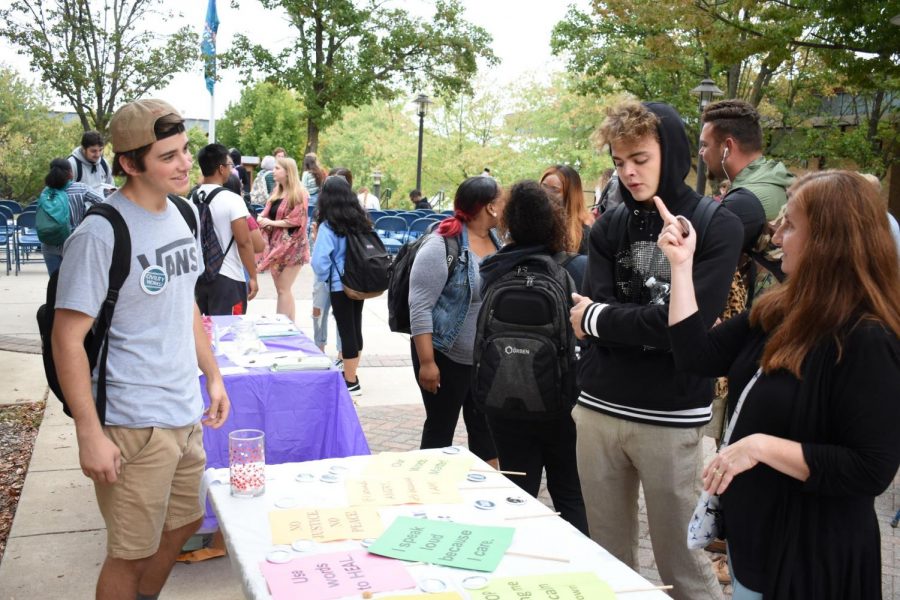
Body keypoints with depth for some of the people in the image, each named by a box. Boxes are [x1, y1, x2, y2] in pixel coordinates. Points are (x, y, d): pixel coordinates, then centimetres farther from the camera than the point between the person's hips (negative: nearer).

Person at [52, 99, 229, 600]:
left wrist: (213, 375, 14)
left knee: (183, 524, 22)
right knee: (131, 555, 8)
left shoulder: (181, 214, 4)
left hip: (186, 413, 8)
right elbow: (68, 338, -17)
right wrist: (89, 434, -18)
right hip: (134, 426, -7)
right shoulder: (101, 234, -19)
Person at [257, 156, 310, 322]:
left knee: (283, 289, -6)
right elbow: (266, 213, 16)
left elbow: (296, 220, -17)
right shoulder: (276, 192, 14)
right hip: (275, 244, 8)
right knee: (281, 289, 11)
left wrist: (271, 222, -13)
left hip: (291, 246, -8)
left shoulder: (299, 194, -11)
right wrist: (262, 218, -7)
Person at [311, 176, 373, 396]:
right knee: (355, 327, 15)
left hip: (340, 285, -6)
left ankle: (351, 382, 9)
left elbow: (320, 260, -19)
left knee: (346, 330, 1)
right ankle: (351, 373, 29)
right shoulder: (361, 221, 4)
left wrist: (323, 277, -1)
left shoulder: (328, 226, -15)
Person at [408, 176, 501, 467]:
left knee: (486, 431, 14)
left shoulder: (497, 242, 5)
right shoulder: (441, 246, -17)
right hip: (447, 358, -6)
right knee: (440, 429, 8)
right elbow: (420, 308, -18)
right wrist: (427, 362, -20)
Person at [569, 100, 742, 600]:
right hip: (598, 407, 4)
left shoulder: (718, 227, -6)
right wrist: (647, 320, -14)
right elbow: (590, 315, -2)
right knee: (607, 555, 14)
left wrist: (599, 320, -7)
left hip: (671, 417, -4)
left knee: (680, 558, 7)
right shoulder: (609, 228, 7)